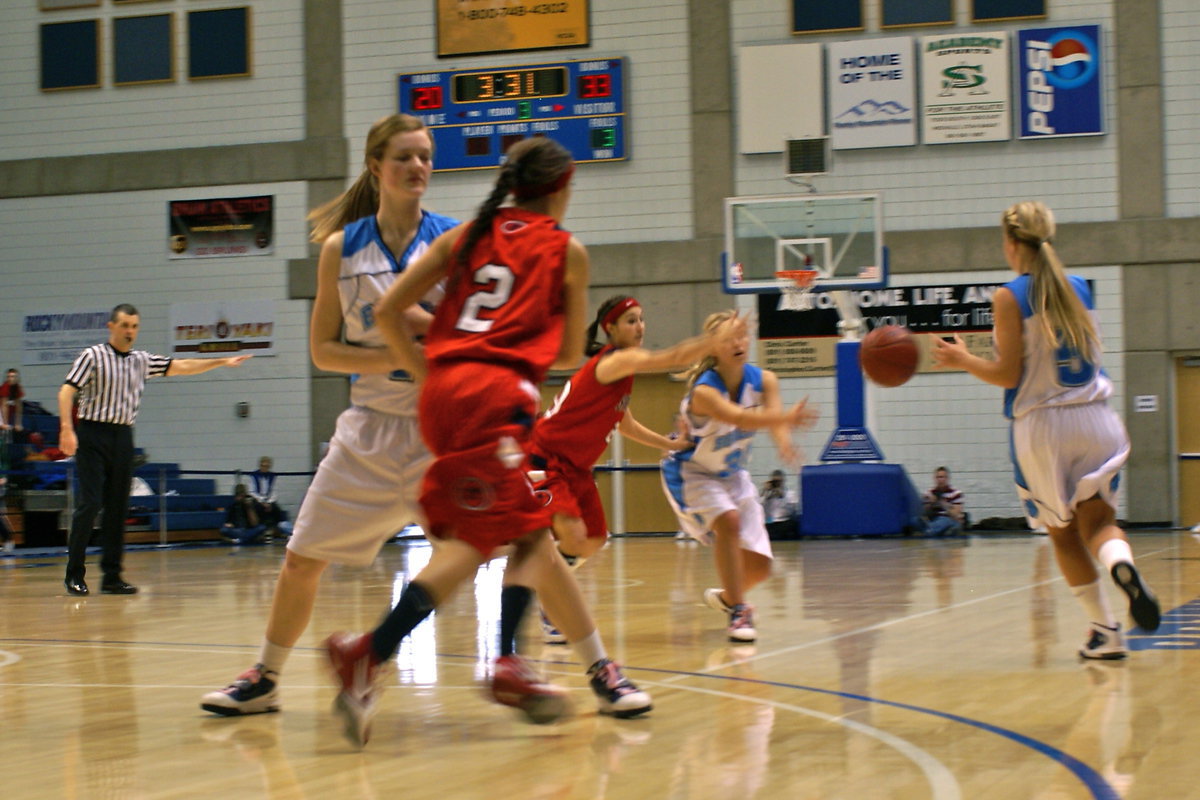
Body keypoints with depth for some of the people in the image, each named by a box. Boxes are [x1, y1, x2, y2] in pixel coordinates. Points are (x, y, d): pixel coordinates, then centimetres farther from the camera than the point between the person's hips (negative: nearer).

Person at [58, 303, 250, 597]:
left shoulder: (142, 361, 14)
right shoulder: (93, 356, -3)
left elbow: (180, 366, 17)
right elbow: (67, 391, -10)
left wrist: (222, 362, 10)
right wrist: (66, 429, -23)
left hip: (123, 437, 6)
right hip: (93, 434, -6)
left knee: (118, 507, 5)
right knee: (90, 503, -11)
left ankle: (112, 576, 9)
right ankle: (74, 575, -4)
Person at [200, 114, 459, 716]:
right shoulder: (341, 248, 1)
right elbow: (322, 349, 0)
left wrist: (418, 319, -21)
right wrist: (395, 357, -16)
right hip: (371, 428, 2)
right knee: (302, 559, 6)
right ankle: (264, 679, 25)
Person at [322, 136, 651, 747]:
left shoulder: (467, 234, 20)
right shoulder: (567, 250, 10)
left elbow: (387, 312, 13)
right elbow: (569, 354, 16)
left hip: (444, 390, 7)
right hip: (496, 395, -7)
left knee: (531, 534, 14)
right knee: (475, 540, -12)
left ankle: (599, 669, 18)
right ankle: (367, 655, -27)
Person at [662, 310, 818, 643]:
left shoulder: (763, 381, -14)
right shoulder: (704, 391, -31)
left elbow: (772, 416, -33)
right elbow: (739, 418, -50)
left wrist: (784, 441, -58)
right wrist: (787, 417, -69)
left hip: (732, 475, 6)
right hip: (692, 474, -6)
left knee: (759, 565, 3)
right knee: (728, 521, -34)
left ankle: (726, 596, 36)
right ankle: (737, 612, -24)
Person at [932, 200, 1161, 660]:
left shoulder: (1010, 298, -7)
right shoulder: (1079, 289, 9)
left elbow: (1008, 375, -9)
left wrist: (962, 360, 6)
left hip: (1041, 424, -3)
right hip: (1094, 418, 4)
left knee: (1063, 534, 10)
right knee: (1097, 519, 4)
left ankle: (1106, 631, 8)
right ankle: (1122, 563, -31)